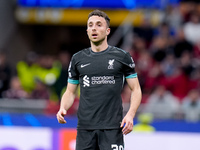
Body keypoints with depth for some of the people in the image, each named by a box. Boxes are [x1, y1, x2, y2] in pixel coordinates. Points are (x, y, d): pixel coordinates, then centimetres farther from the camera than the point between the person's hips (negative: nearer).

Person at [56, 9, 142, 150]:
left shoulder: (122, 57, 3)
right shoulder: (78, 59, 11)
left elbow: (136, 89, 4)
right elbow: (70, 92, 16)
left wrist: (130, 114, -12)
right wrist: (63, 109, -5)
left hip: (112, 128, -3)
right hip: (85, 128, 3)